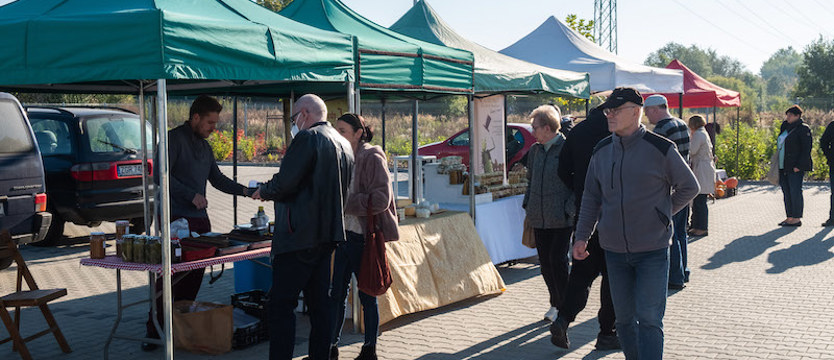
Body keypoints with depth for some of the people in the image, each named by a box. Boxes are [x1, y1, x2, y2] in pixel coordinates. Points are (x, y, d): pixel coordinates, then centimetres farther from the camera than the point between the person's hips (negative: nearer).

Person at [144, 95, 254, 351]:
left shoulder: (204, 146, 19)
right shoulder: (174, 139, -7)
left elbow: (217, 179, 26)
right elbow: (160, 175, -16)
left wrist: (244, 191, 12)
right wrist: (191, 195, -19)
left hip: (199, 218, 8)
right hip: (176, 218, -8)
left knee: (195, 273, 6)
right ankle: (154, 331, -1)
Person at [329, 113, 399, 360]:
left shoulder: (372, 158, -10)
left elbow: (381, 198, -19)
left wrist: (345, 204, -20)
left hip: (365, 237, -7)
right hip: (344, 235, 7)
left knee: (367, 296, 3)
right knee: (336, 293, 8)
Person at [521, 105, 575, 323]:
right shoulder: (535, 150, 11)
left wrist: (570, 209, -14)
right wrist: (528, 204, 13)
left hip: (561, 219, -6)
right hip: (539, 219, 6)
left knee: (558, 260, -6)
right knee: (545, 262, 9)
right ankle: (556, 304, 22)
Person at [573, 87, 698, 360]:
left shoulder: (660, 149, -7)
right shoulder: (601, 151, 6)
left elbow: (689, 187, 7)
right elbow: (591, 197, 14)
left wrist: (661, 214, 5)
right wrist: (581, 236, 8)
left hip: (652, 250, -4)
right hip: (614, 250, 4)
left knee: (649, 318, -5)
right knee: (624, 318, 12)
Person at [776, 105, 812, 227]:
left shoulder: (803, 129, -7)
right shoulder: (785, 128, 16)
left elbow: (806, 149, -13)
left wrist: (798, 166, -18)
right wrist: (778, 165, 15)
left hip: (795, 167, -8)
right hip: (783, 167, 8)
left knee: (795, 192, -7)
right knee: (786, 193, 9)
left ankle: (797, 219, -3)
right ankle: (790, 217, 15)